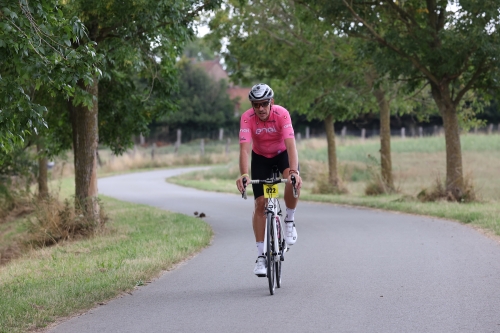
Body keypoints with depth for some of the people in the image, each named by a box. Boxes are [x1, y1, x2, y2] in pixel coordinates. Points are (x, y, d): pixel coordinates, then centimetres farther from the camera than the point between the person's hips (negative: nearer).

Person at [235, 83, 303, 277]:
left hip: (282, 153, -1)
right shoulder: (247, 118, -28)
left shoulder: (282, 114, -30)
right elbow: (244, 149, -36)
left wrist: (294, 171, -53)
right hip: (260, 157, 1)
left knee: (294, 182, -33)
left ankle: (290, 220, -6)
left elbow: (290, 144, -39)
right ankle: (261, 255, 1)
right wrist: (243, 174, -52)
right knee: (260, 203, -7)